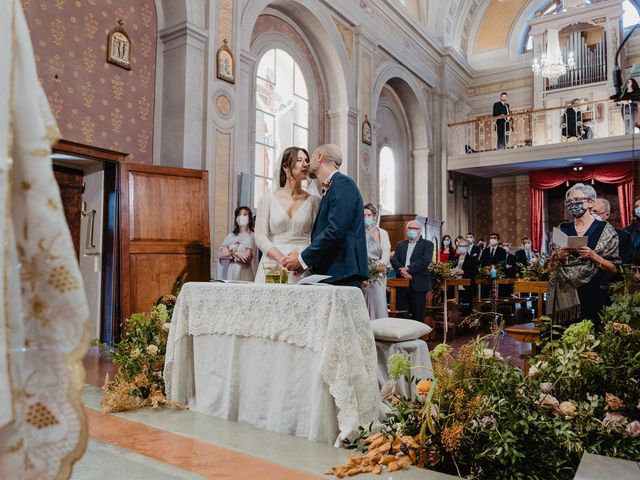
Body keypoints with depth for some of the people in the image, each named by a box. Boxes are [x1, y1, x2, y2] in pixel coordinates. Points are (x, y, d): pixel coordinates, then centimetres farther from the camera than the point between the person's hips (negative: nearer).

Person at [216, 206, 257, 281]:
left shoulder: (252, 236, 1)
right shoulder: (231, 236, 15)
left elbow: (246, 258, -8)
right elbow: (221, 255, 4)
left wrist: (229, 253, 1)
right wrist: (237, 254, -9)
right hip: (229, 273, 3)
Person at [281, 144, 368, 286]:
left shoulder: (343, 184, -7)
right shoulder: (329, 189, 21)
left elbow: (335, 231, -18)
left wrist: (303, 259, -11)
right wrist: (306, 262, 5)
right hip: (328, 274, 8)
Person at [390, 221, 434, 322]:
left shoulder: (427, 244, 5)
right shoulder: (400, 244, 18)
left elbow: (425, 261, -10)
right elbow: (394, 260, 6)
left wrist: (408, 269, -17)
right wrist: (401, 269, -14)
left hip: (418, 284, -3)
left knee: (418, 315, -1)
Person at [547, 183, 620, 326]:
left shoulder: (605, 229, 1)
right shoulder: (562, 229, 9)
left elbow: (615, 268, 0)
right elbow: (551, 266, 13)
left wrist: (593, 256, -16)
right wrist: (558, 256, -7)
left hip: (593, 295, -2)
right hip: (564, 295, 2)